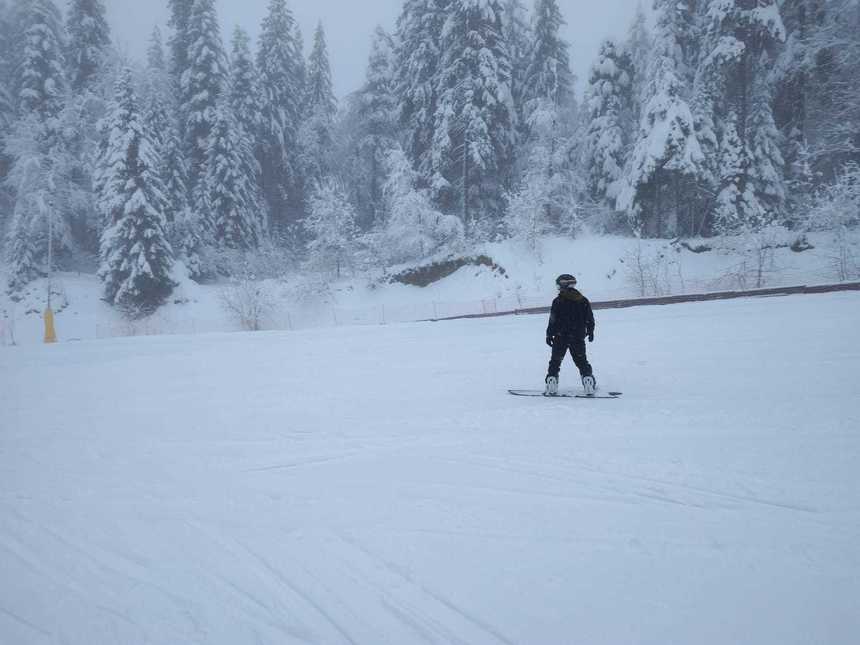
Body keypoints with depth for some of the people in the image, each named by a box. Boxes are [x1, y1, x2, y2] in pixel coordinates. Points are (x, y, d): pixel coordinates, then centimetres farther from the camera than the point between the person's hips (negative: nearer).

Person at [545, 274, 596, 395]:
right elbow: (590, 319, 11)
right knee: (582, 361, 12)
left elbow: (553, 321, -9)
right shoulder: (583, 301, 4)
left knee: (555, 362, 7)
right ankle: (589, 384, 4)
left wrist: (549, 335, 0)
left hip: (560, 337, -3)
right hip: (578, 338, 3)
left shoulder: (558, 301, -9)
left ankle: (551, 384, -1)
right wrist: (590, 332, 25)